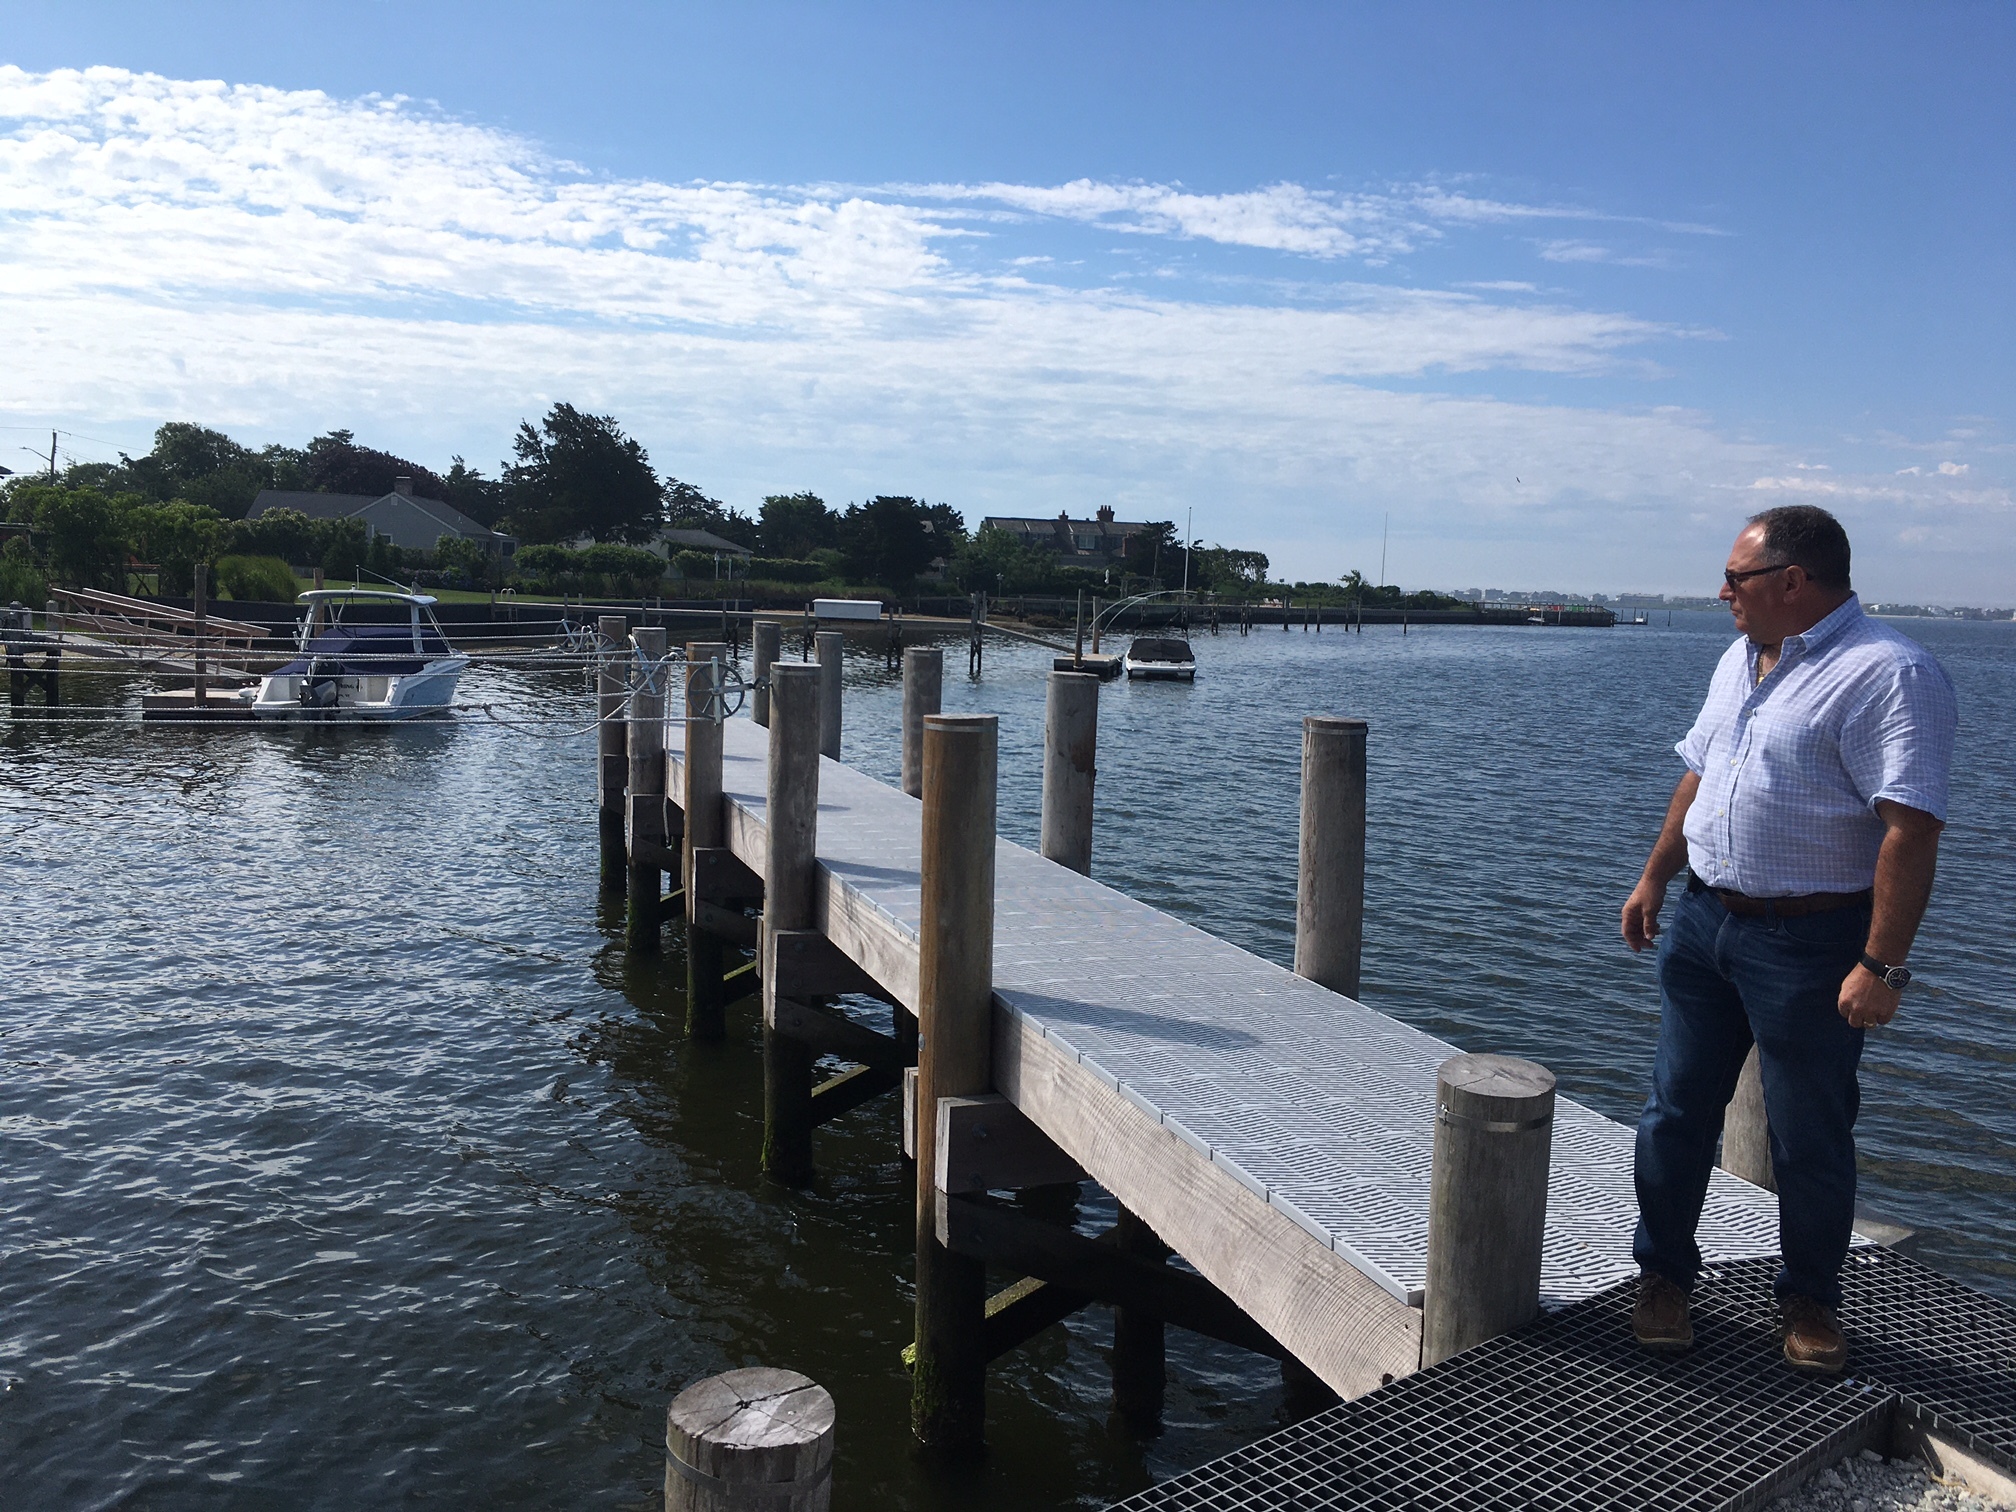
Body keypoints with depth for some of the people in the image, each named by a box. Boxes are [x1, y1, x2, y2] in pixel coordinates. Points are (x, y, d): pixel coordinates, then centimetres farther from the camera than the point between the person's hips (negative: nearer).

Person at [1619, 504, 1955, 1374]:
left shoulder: (1887, 674, -17)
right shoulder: (1739, 662, 10)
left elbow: (1912, 830, -22)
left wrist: (1881, 965, -25)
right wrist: (1654, 879, 17)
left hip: (1810, 943, -7)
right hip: (1705, 921, 7)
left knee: (1810, 1139, 8)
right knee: (1677, 1111, 12)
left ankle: (1810, 1302, 28)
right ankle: (1664, 1274, 28)